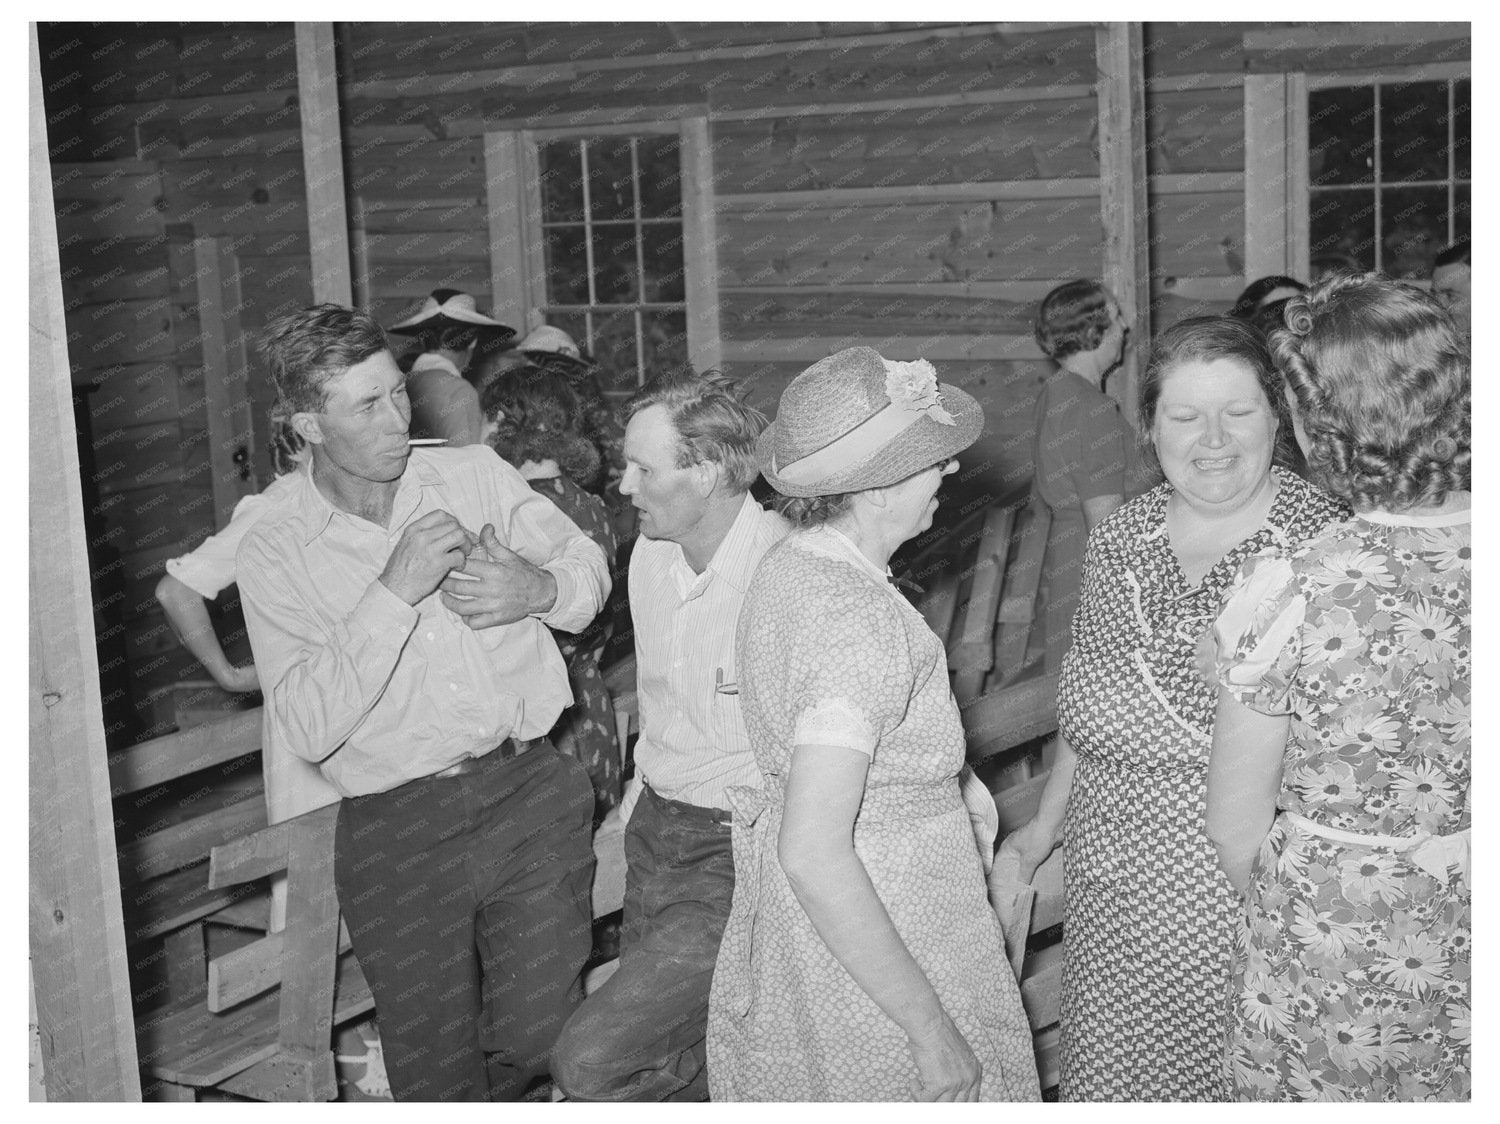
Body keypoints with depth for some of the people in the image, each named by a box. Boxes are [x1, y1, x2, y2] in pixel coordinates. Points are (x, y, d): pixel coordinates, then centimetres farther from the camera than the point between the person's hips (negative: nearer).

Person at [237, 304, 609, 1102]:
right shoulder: (273, 555, -3)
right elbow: (306, 729, -13)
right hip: (397, 830, -2)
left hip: (531, 794, 2)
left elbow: (589, 570, 12)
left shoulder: (476, 474, 6)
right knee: (437, 1074, 5)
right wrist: (394, 592, -21)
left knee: (539, 1040, 3)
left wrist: (539, 589, -12)